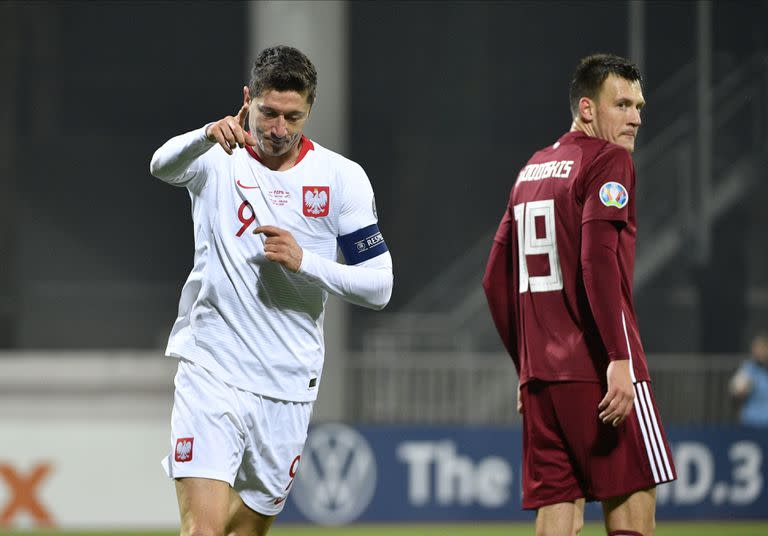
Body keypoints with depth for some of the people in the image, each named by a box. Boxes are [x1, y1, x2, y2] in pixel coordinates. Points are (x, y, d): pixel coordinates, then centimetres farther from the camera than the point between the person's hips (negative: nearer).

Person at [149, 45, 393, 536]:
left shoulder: (343, 178, 0)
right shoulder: (217, 158, -4)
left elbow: (379, 287, -2)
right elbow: (163, 166, -28)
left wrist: (304, 262, -18)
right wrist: (207, 136, -50)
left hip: (289, 385, 3)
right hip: (211, 371, -3)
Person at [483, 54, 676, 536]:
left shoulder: (531, 170, 19)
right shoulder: (608, 160, -5)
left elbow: (496, 281, 21)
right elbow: (599, 261, -19)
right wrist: (619, 358, -22)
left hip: (540, 373, 7)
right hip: (596, 368, -7)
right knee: (633, 497, -4)